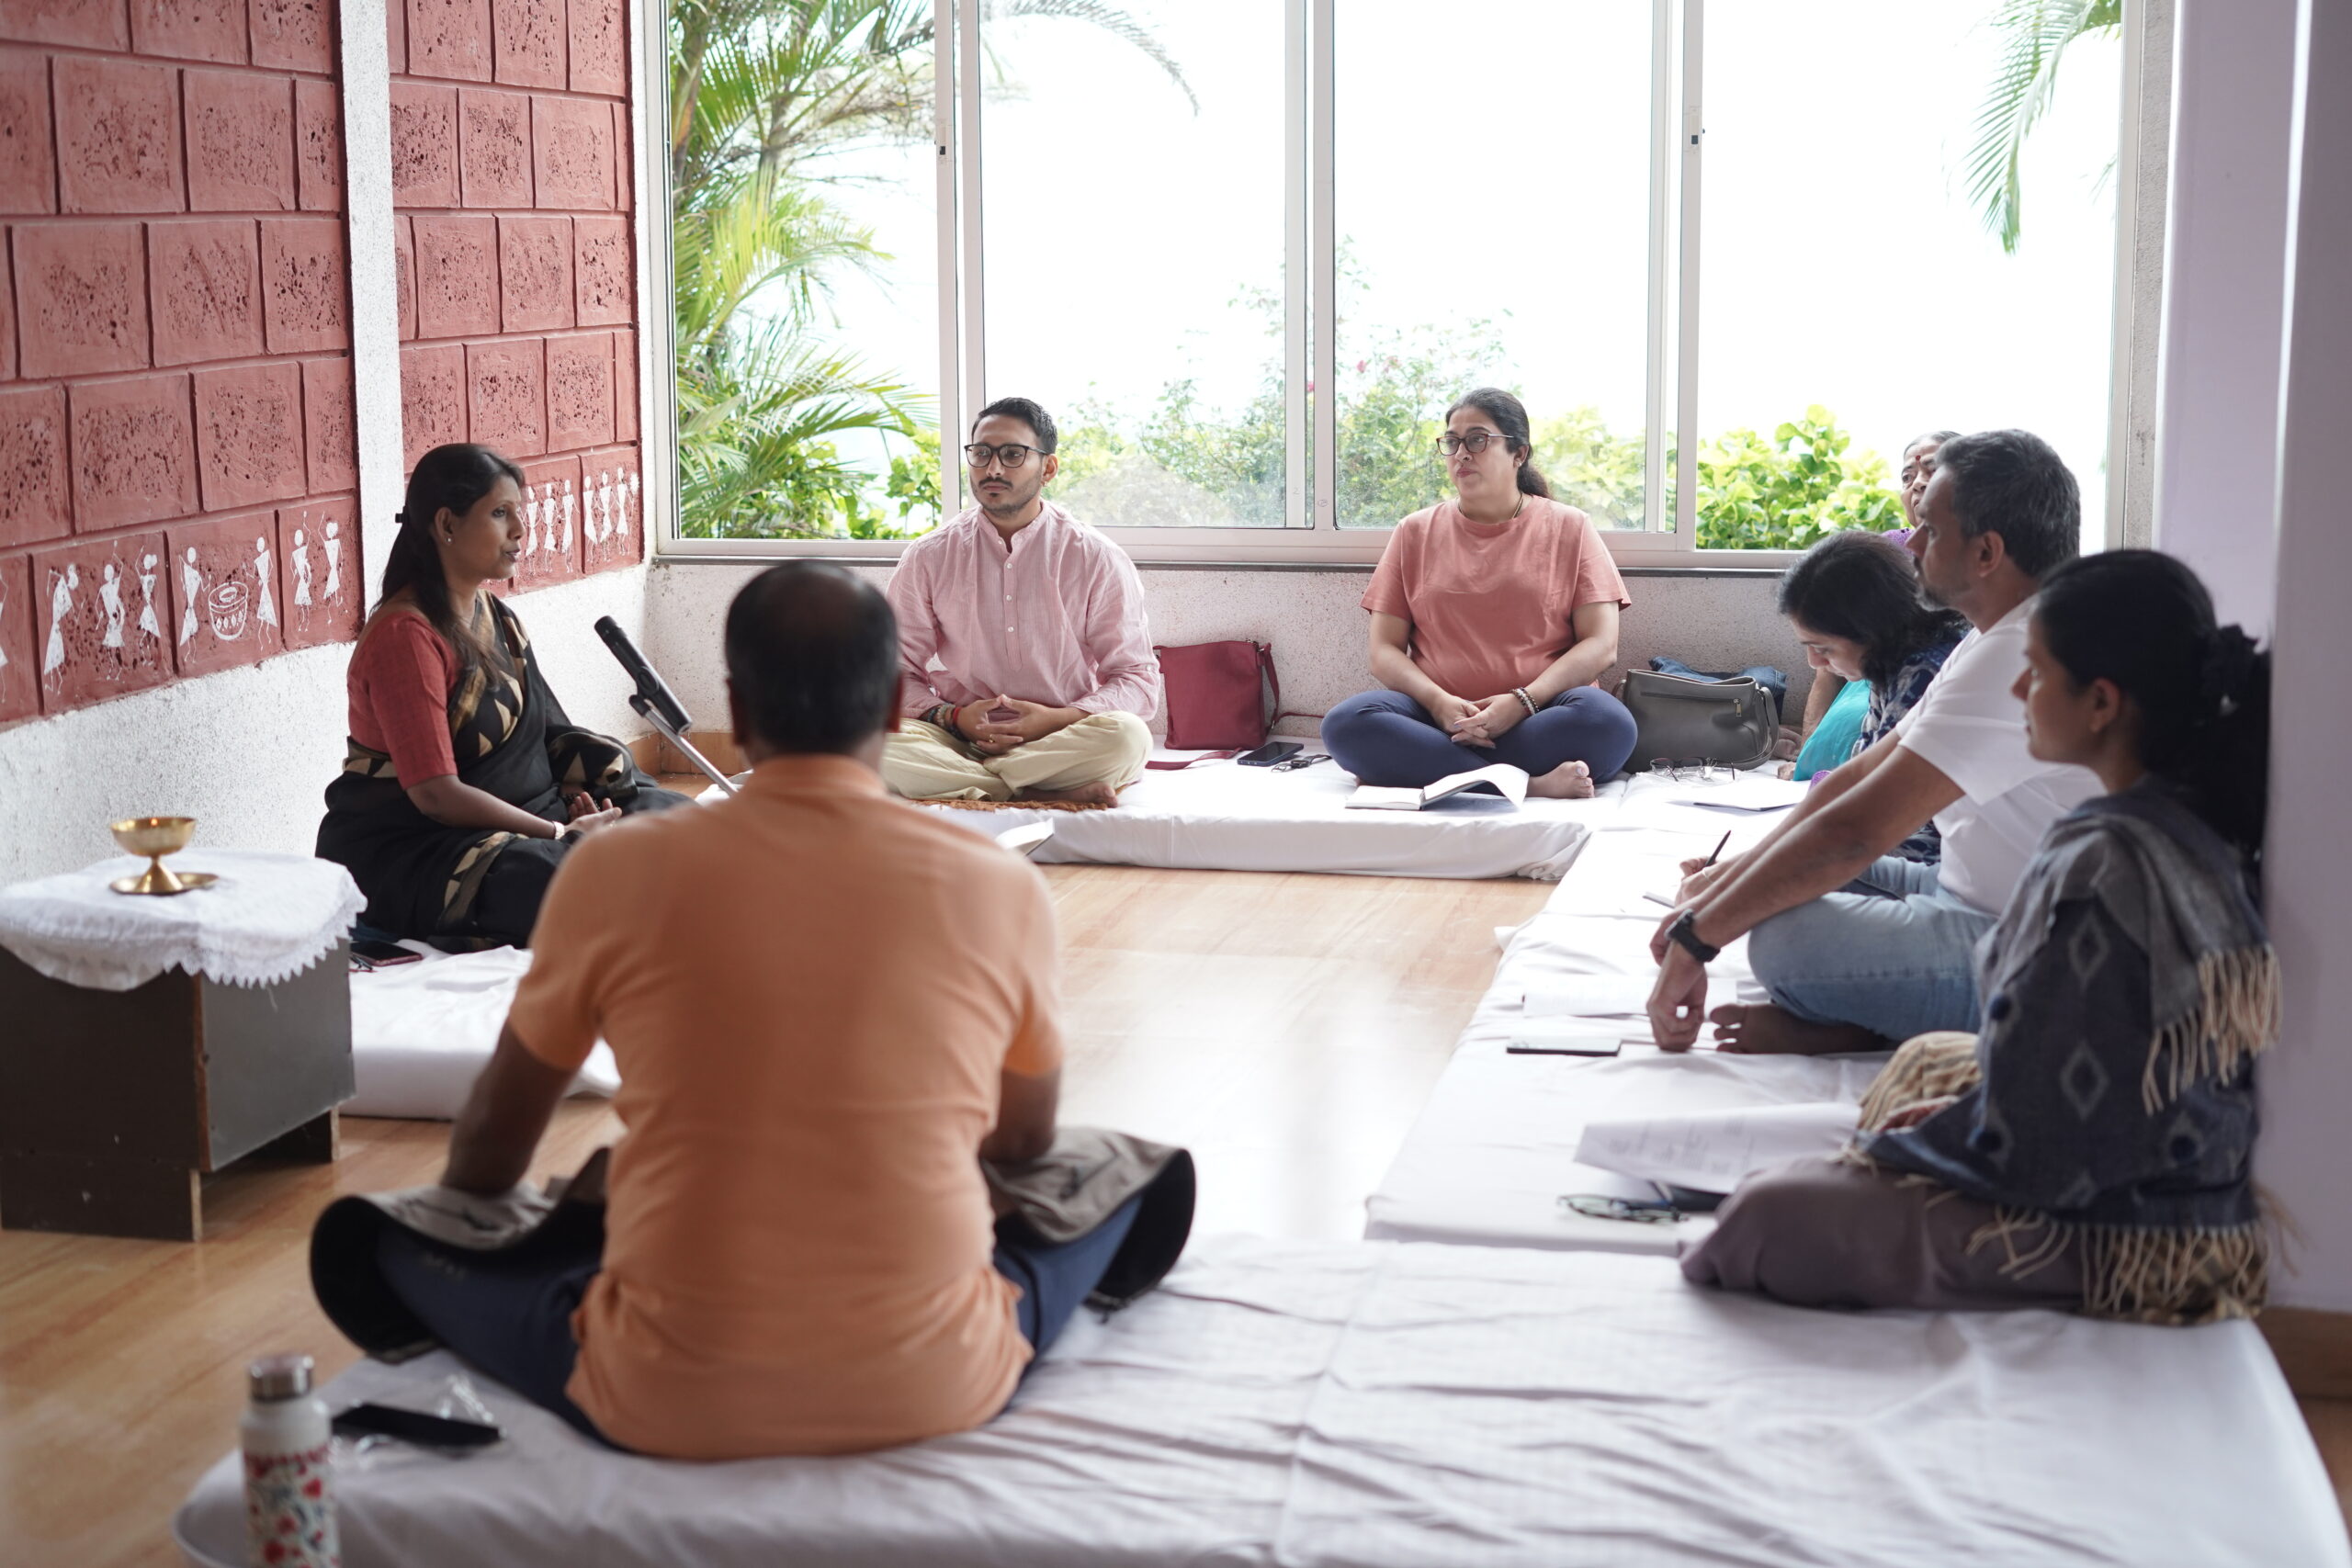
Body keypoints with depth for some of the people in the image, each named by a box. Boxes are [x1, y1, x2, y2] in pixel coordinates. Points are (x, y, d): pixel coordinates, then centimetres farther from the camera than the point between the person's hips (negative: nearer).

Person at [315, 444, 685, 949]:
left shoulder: (496, 617, 12)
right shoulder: (406, 633, -16)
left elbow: (543, 730, 16)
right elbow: (435, 794, -21)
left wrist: (577, 792, -7)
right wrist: (560, 832, -19)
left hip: (510, 818, 9)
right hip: (406, 847, -9)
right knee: (550, 879, -36)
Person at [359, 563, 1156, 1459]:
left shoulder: (615, 873, -6)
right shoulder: (1000, 889, -6)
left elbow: (492, 1141, 9)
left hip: (666, 1408, -1)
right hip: (931, 1396, 2)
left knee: (393, 1233, 20)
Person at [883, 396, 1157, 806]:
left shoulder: (1098, 560, 2)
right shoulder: (927, 558, 6)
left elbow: (1138, 680, 2)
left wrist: (1060, 719, -15)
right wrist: (951, 717, -13)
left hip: (1061, 740, -1)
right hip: (959, 739, 1)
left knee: (1127, 737, -34)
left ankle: (964, 783, -21)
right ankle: (1060, 795, -26)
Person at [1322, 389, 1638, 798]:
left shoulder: (1568, 528, 11)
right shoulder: (1416, 533, 16)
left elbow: (1601, 645, 1)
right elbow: (1385, 651, 9)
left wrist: (1523, 701, -15)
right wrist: (1438, 702, -12)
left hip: (1536, 716, -1)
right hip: (1436, 717, 1)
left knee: (1608, 721, -35)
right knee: (1346, 723, -30)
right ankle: (1530, 785, -34)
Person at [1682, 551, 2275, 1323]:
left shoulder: (2097, 867, -27)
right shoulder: (2202, 828, 2)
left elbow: (2022, 1147, -24)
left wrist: (1894, 1145, -6)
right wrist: (1963, 1108, 9)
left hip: (2114, 1242, -10)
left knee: (1767, 1214, -18)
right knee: (1930, 1057, 31)